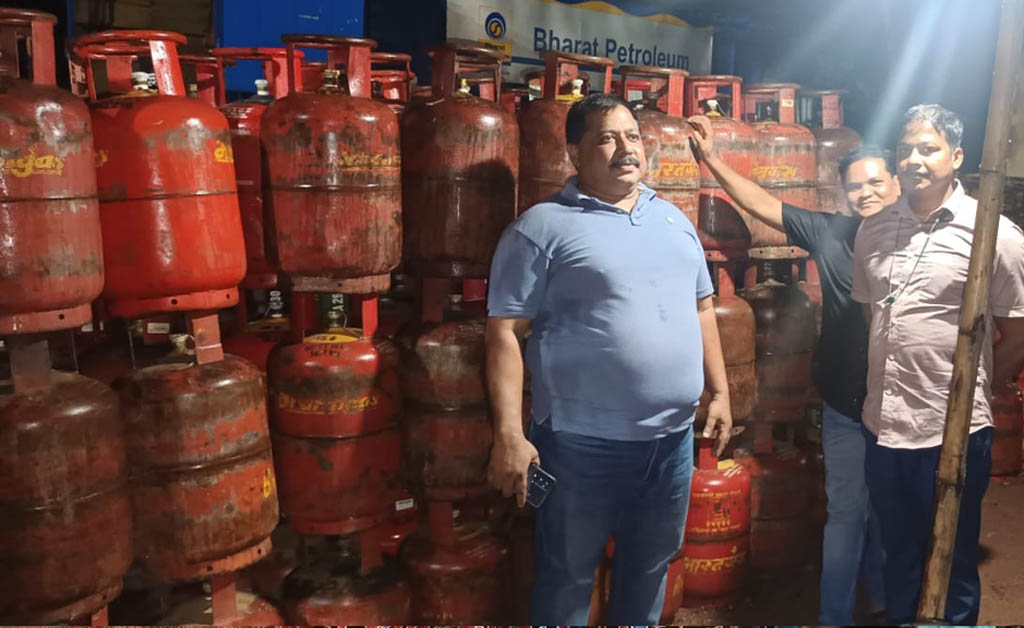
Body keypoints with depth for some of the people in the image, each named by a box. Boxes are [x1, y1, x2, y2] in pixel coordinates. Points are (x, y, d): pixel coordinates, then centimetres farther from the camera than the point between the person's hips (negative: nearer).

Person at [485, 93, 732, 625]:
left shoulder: (673, 219, 11)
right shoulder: (542, 227, -10)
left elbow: (700, 308, 17)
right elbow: (505, 331, -14)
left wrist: (719, 391, 12)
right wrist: (509, 435, -20)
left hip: (672, 437, 6)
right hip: (583, 443, -5)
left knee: (650, 566, 22)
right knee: (568, 577, 12)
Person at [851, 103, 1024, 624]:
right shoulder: (873, 231, 5)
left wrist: (972, 393, 7)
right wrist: (882, 389, 13)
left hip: (954, 434, -4)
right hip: (883, 426, 4)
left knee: (953, 566, 14)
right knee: (898, 555, 22)